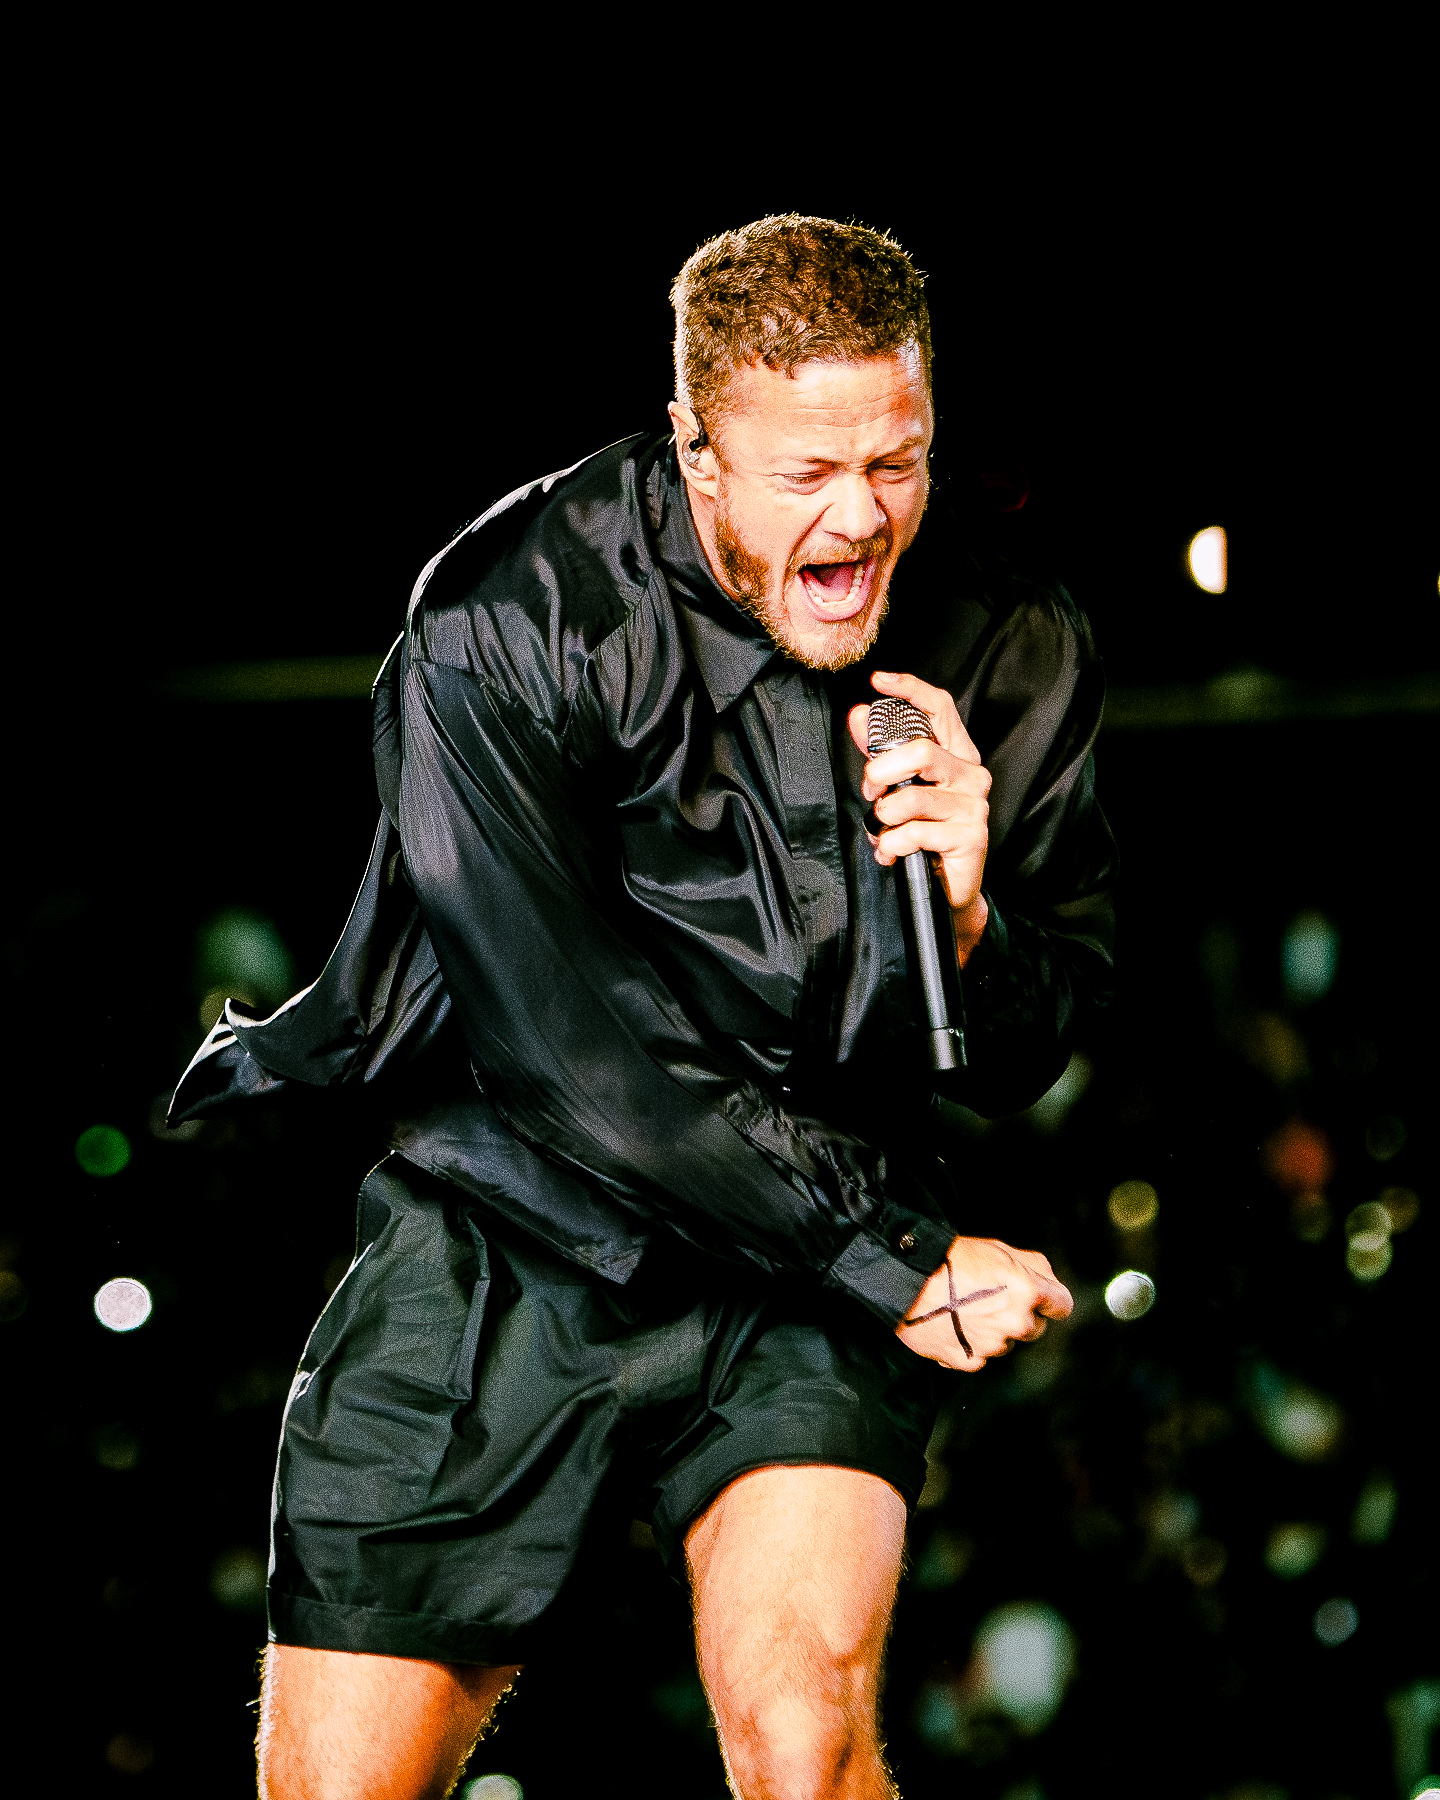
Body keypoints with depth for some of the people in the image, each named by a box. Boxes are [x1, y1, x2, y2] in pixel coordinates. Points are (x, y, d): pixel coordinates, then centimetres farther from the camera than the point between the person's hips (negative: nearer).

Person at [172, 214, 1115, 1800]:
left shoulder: (1008, 657, -5)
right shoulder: (502, 627, -16)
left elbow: (1026, 1064, 4)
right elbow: (579, 1053, -18)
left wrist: (967, 921, -20)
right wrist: (901, 1263, -17)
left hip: (807, 1292, 1)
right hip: (497, 1241, -1)